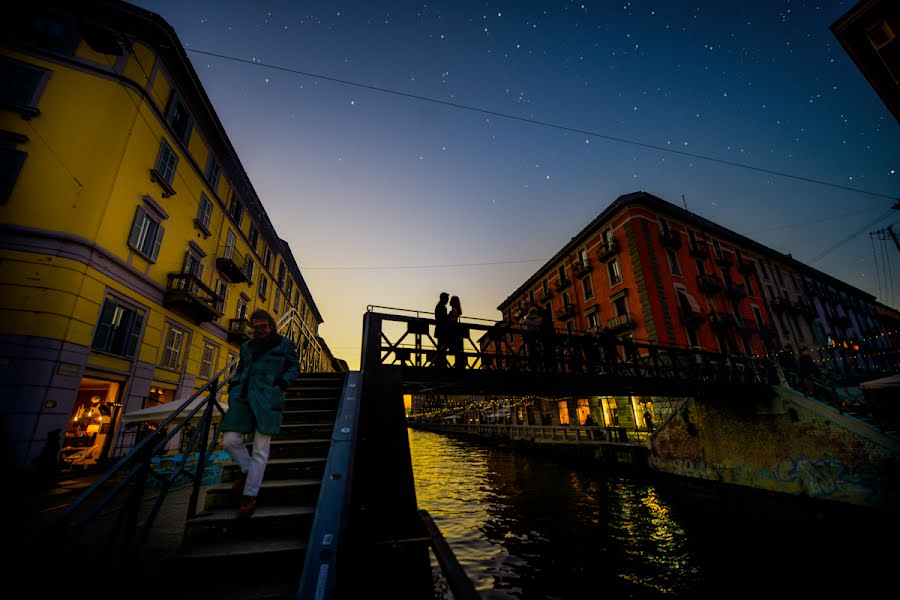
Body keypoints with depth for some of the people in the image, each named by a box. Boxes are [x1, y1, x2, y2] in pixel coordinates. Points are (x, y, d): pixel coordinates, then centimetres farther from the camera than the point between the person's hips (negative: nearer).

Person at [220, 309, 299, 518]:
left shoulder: (284, 344, 5)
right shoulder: (247, 346, 19)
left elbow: (295, 369, 6)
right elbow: (240, 370, 27)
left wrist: (282, 382, -10)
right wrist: (233, 387, 9)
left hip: (267, 400, -5)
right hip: (243, 398, 5)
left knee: (260, 450, -3)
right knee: (230, 441, -2)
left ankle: (249, 497, 9)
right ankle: (247, 470, 27)